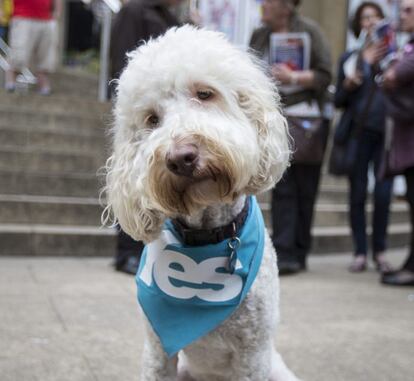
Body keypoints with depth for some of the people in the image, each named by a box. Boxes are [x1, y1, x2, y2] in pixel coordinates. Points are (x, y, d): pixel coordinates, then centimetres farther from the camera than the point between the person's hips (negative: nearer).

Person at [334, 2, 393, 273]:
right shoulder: (350, 58, 11)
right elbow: (339, 101, 10)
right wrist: (348, 84, -9)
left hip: (386, 132, 0)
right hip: (358, 131, 0)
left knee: (383, 194, -5)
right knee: (358, 193, 0)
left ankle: (380, 252, 9)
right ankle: (360, 253, 8)